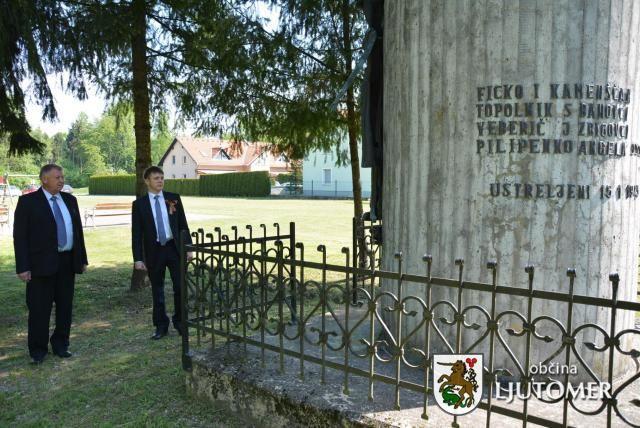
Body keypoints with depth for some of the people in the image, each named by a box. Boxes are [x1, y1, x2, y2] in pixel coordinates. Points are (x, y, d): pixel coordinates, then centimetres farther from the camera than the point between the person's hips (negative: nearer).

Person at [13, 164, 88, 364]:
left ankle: (60, 345, 25)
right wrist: (23, 267, -13)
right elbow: (20, 236, -7)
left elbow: (78, 230, 14)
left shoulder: (70, 200, 11)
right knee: (40, 309, 2)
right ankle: (38, 350, 16)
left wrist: (82, 258, 11)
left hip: (68, 262, 5)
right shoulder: (28, 201, -4)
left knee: (65, 306, 11)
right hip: (42, 263, -5)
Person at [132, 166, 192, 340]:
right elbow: (136, 233, -1)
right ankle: (161, 326, 22)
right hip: (154, 251, -1)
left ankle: (179, 322, 20)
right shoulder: (139, 204, -1)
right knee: (157, 291, 9)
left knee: (180, 287, 2)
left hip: (174, 248, 1)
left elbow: (183, 225, 6)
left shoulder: (174, 198, 3)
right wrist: (138, 258, -6)